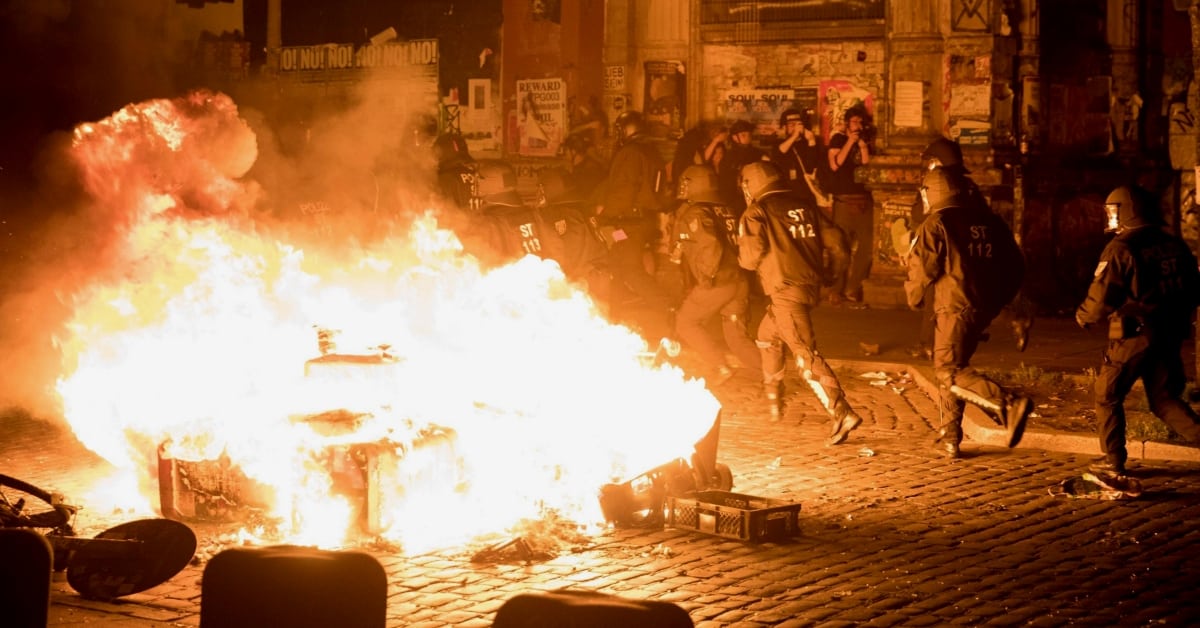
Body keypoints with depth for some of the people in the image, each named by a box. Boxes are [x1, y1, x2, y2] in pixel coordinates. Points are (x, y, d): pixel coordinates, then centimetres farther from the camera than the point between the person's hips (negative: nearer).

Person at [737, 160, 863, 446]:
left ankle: (842, 414, -24)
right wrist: (829, 273, 22)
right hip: (809, 286, 8)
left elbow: (750, 256, -13)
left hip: (785, 290, -8)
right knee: (768, 336, 29)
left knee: (806, 355, -13)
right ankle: (773, 400, 42)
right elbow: (837, 243, 8)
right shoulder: (806, 209, 13)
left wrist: (740, 253, 11)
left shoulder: (756, 212, -3)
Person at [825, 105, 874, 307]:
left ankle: (853, 290, 10)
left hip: (864, 199, 5)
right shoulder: (838, 139, 3)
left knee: (864, 247, 2)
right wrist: (849, 143, -11)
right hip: (844, 199, -5)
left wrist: (863, 145, -5)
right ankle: (836, 290, -2)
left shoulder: (865, 142, 16)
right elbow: (834, 164, -11)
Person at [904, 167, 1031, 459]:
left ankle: (1009, 405, -23)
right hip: (984, 308, 7)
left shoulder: (935, 224, -8)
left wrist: (914, 297, 9)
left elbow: (922, 268, -10)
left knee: (949, 372, -6)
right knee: (951, 369, 17)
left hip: (954, 307, -7)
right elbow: (1015, 265, 14)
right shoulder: (989, 221, 11)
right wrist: (997, 300, 23)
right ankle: (949, 437, 17)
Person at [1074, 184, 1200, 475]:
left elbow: (1102, 296, -14)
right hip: (1171, 333, 6)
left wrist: (1083, 316, 6)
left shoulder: (1121, 249, -12)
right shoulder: (1175, 245, 8)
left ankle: (1114, 460, 11)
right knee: (1164, 399, 15)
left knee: (1108, 396, 10)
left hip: (1134, 334, -6)